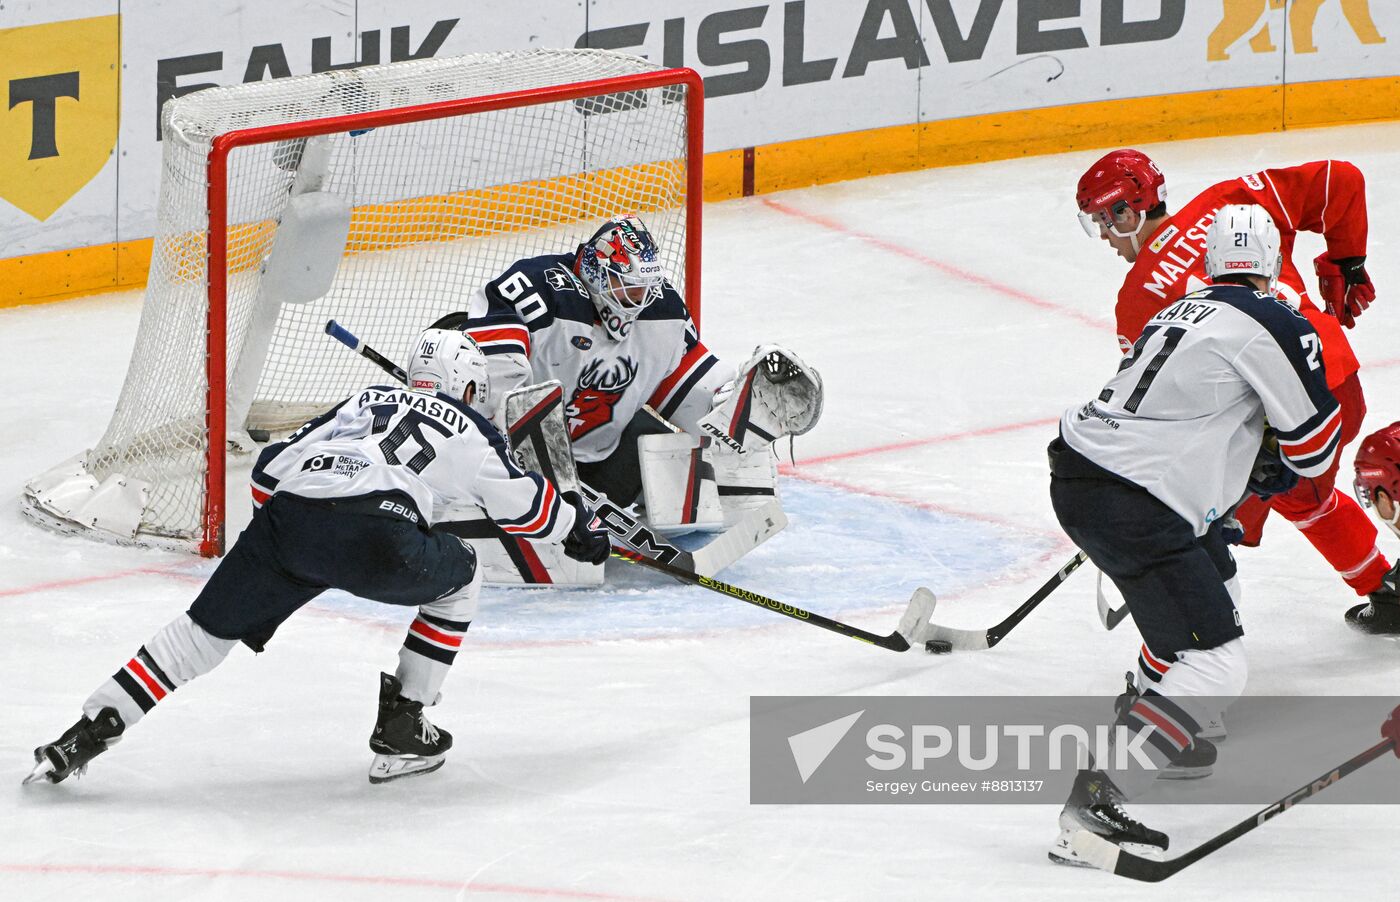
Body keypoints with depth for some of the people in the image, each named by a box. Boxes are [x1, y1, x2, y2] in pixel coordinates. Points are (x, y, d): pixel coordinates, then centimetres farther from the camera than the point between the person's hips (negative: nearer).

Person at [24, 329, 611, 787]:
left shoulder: (363, 402, 35)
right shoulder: (468, 428, 24)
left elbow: (269, 472, 30)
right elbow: (521, 502, 28)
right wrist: (578, 528, 48)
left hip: (285, 518, 4)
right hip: (371, 534, -4)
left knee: (205, 631, 14)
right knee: (460, 577, 25)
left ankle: (90, 731, 2)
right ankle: (401, 728, 20)